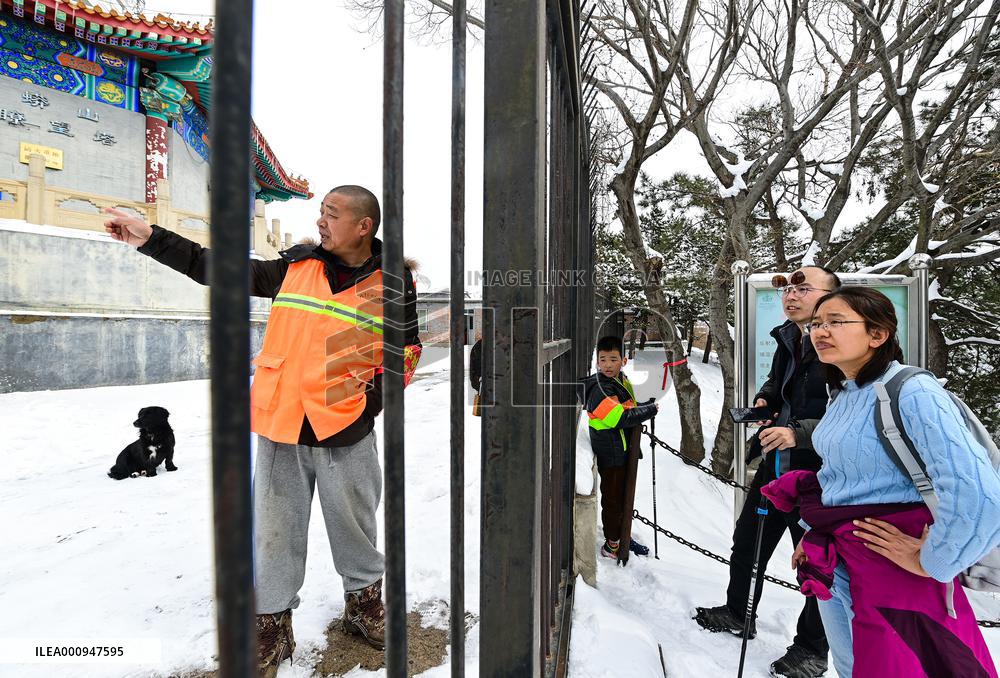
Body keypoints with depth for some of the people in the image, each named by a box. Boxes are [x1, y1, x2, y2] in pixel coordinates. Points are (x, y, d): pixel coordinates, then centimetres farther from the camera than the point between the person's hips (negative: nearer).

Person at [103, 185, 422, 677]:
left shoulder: (392, 284, -2)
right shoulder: (296, 267, 4)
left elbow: (407, 348, 6)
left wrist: (378, 387, -8)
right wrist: (150, 238, 2)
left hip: (347, 434, -2)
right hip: (281, 431, 2)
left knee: (354, 528, 15)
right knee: (274, 532, 13)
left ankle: (364, 603, 41)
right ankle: (272, 627, 35)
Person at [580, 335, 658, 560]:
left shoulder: (624, 382, 7)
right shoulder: (599, 390, -22)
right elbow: (621, 418, -30)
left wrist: (646, 407, 5)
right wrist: (651, 410, -20)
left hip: (625, 452, 9)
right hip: (611, 455, -9)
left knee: (625, 497, 22)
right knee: (613, 500, 6)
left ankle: (623, 537, 39)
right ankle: (612, 545, 23)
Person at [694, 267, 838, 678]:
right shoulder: (787, 339, 7)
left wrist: (798, 433, -30)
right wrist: (765, 400, 5)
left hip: (819, 474, -7)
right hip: (776, 464, 8)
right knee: (747, 541, 20)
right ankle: (737, 613, 43)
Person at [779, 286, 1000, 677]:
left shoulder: (912, 392, -21)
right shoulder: (843, 396, 5)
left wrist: (932, 562, -17)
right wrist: (814, 531, 14)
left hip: (889, 570, -7)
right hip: (833, 564, 8)